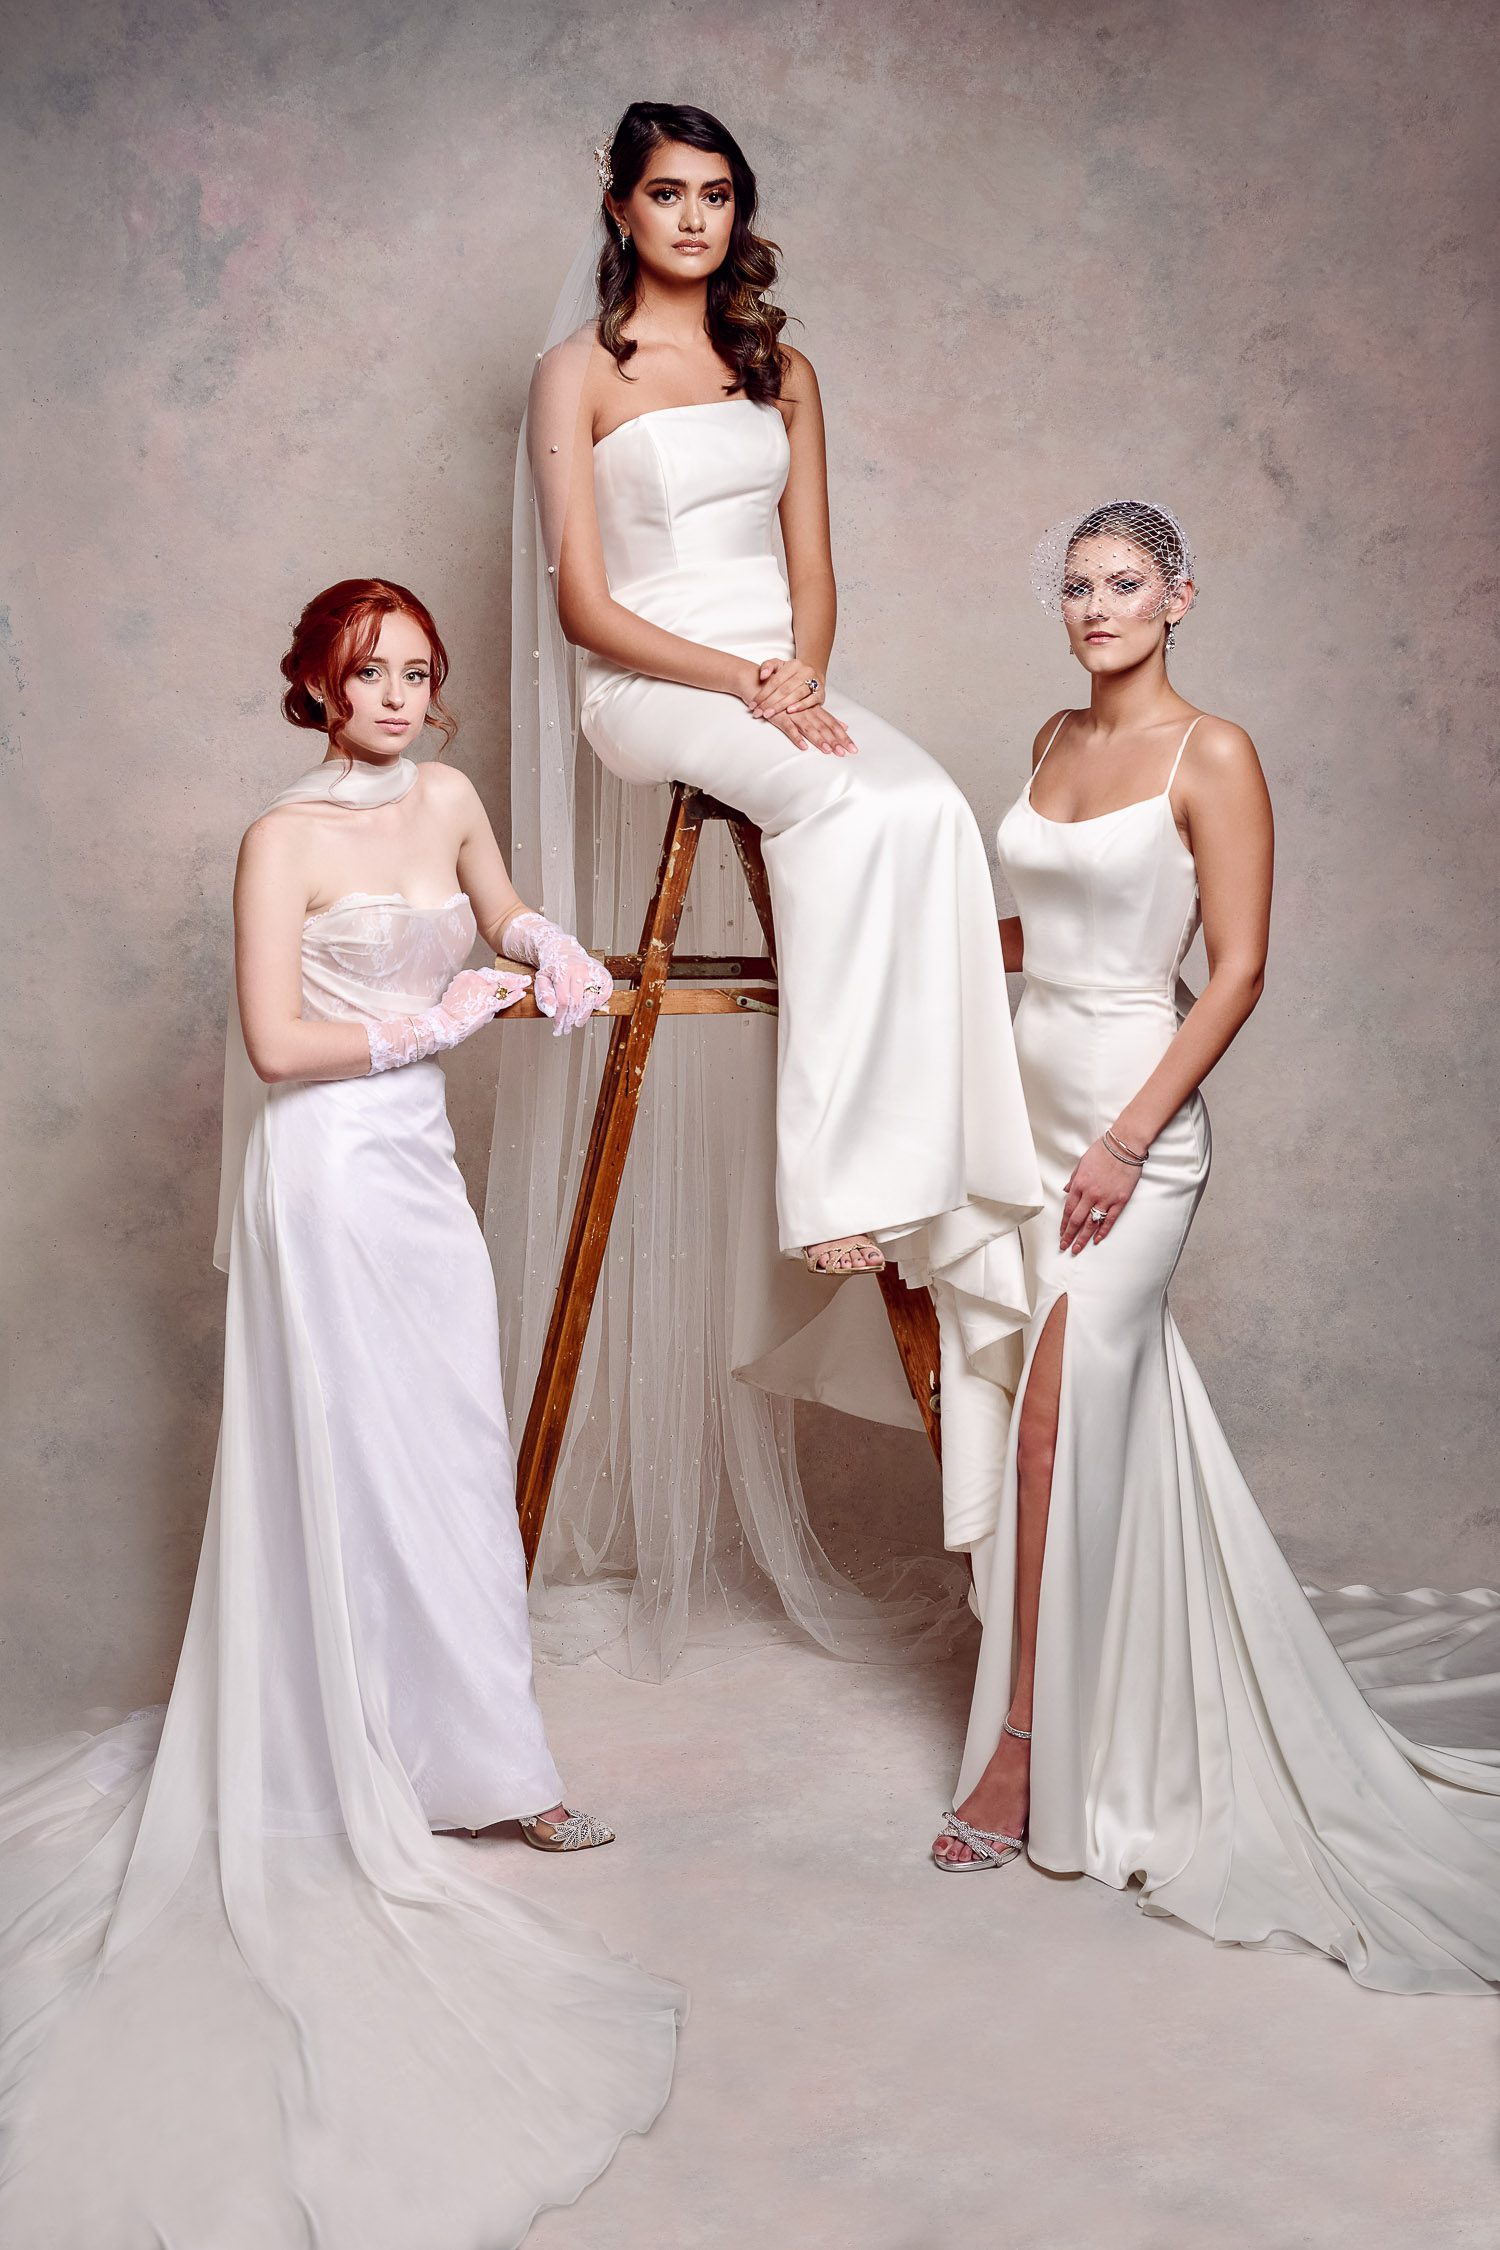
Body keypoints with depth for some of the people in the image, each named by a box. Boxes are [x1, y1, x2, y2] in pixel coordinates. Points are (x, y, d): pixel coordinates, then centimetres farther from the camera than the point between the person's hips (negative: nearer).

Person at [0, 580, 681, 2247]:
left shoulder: (445, 798, 9)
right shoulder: (284, 840, -10)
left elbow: (500, 915, 27)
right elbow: (277, 1042, -16)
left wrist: (550, 952, 7)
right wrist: (430, 1020, -12)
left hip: (421, 1166, 6)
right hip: (328, 1173, -6)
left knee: (455, 1468, 9)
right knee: (350, 1469, 0)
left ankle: (472, 1761, 22)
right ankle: (349, 1783, 14)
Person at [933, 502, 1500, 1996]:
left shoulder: (1211, 755, -8)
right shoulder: (1055, 740, 13)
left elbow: (1237, 971, -13)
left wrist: (1128, 1136, -18)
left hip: (1136, 1113, -7)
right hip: (1031, 1094, 7)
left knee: (1062, 1425, -10)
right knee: (1072, 1416, 11)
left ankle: (1026, 1760, 2)